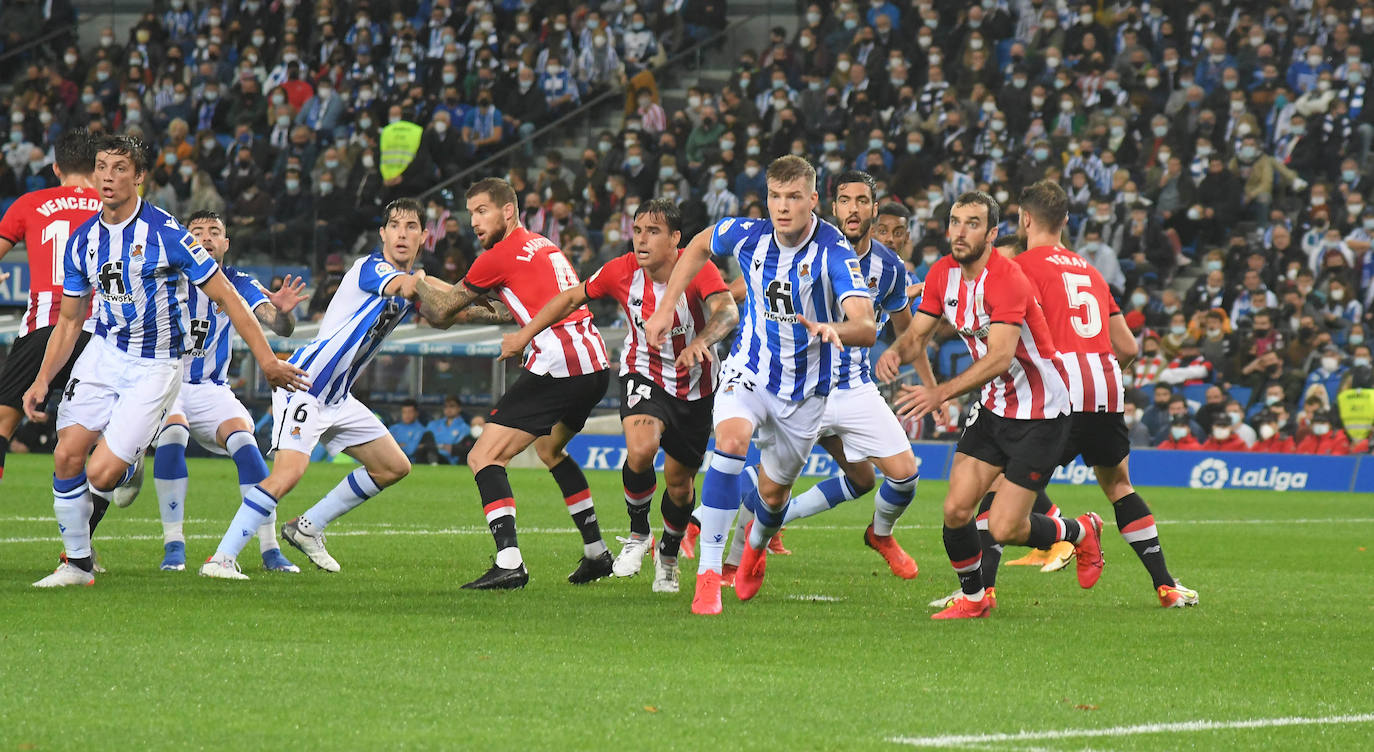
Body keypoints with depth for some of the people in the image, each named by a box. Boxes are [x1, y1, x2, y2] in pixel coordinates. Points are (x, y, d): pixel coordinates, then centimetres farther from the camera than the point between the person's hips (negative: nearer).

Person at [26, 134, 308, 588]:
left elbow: (224, 296, -11)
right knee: (67, 456, -8)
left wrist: (266, 360, -12)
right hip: (104, 354, 5)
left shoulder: (165, 233, -16)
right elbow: (69, 321, 11)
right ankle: (77, 563, 9)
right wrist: (42, 381, 1)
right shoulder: (83, 240, 0)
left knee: (101, 475, -13)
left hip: (155, 367, -5)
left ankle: (133, 466, 25)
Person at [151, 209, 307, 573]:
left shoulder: (238, 285, 1)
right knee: (172, 433, -32)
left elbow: (281, 328, -10)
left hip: (212, 390, 2)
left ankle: (270, 549, -19)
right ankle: (173, 545, -27)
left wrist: (282, 311, -33)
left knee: (244, 440, -23)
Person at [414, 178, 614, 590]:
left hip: (558, 363, -9)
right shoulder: (543, 245, 21)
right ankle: (596, 552, 32)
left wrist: (420, 282, 24)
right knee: (550, 447, 33)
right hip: (596, 362, 9)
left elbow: (443, 311, 6)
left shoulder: (501, 255, -4)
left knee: (484, 457, -8)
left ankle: (509, 563, -23)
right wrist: (474, 312, 37)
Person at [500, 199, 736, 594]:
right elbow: (572, 298, 1)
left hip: (695, 388, 0)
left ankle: (668, 554, 41)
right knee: (641, 449, -30)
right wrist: (525, 334, 3)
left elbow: (727, 312, -41)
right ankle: (638, 534, -4)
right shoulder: (621, 272, -16)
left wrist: (701, 342, -61)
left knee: (679, 482, 9)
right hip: (644, 374, 0)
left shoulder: (698, 269, -24)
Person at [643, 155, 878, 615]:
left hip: (806, 389, -1)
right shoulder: (748, 235, -12)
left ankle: (756, 545, 52)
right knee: (731, 441, -30)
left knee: (773, 492, 12)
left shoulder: (835, 252, -23)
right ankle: (708, 573, -29)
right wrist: (666, 308, 8)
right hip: (749, 370, 1)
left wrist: (833, 330, -56)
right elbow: (700, 246, 12)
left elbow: (866, 328, -34)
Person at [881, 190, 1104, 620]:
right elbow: (917, 334, 7)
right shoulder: (944, 274, 0)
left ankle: (1079, 532, 21)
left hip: (1040, 414, -7)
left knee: (1004, 530, -9)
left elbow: (1000, 356, -34)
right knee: (956, 509, -4)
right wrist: (898, 351, -18)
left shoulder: (1006, 279, -25)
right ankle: (974, 599, 18)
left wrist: (941, 393, -44)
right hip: (993, 407, 7)